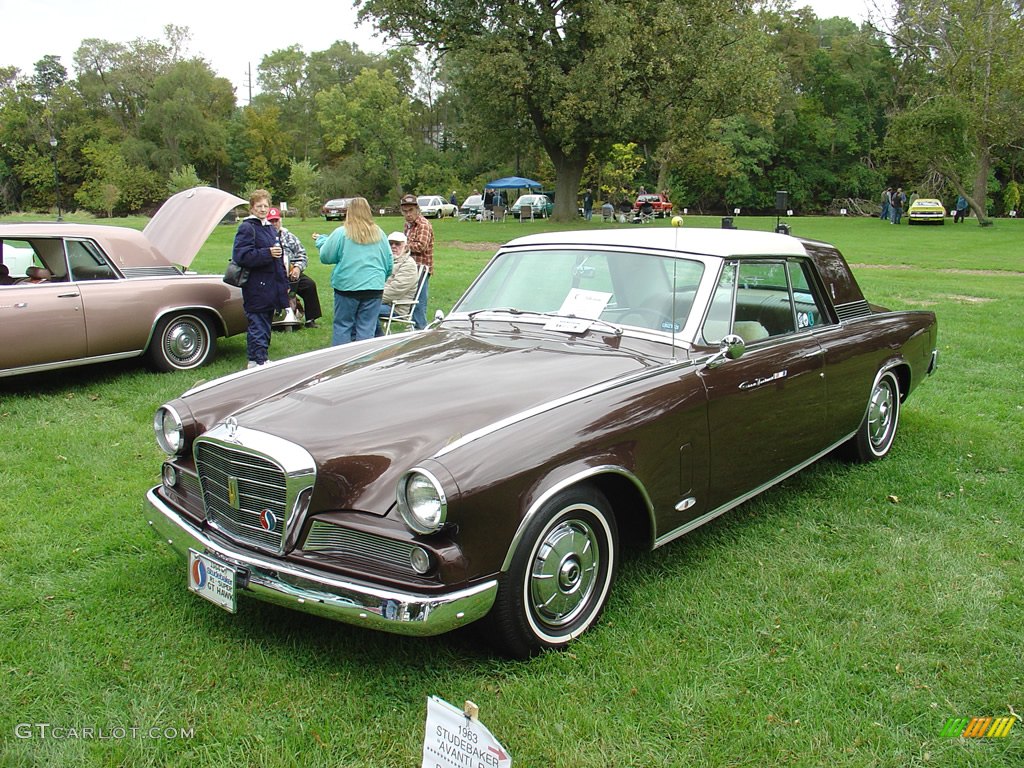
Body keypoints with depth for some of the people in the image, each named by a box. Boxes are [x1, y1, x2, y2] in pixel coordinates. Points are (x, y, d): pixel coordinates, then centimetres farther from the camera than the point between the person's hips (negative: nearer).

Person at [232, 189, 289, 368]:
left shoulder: (270, 228, 18)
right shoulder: (246, 228, -8)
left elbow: (279, 258, 26)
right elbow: (241, 255, -20)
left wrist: (284, 283, 21)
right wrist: (267, 253, -24)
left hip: (270, 288, 8)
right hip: (256, 289, -8)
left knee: (265, 325, 15)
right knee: (257, 326, -6)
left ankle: (261, 358, 24)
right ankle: (257, 361, -2)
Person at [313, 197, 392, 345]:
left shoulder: (341, 233, -7)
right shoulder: (379, 234, 4)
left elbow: (325, 257, 1)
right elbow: (389, 264, 11)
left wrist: (321, 240, 19)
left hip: (347, 286, -2)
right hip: (373, 287, 2)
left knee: (343, 326, 8)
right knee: (367, 328, 5)